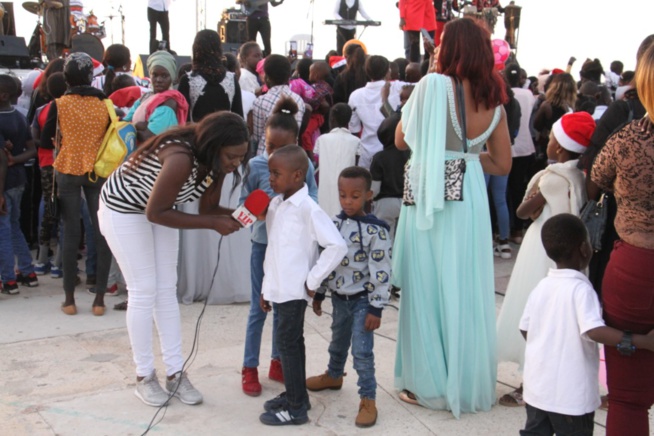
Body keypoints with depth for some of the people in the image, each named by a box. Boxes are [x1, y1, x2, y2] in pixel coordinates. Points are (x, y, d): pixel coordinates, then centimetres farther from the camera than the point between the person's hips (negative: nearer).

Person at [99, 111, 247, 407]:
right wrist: (213, 224, -31)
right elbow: (155, 213, -30)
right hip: (123, 208, -7)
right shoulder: (181, 159, -39)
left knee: (167, 289, 6)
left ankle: (175, 373, 13)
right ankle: (144, 376, 10)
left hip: (158, 207, 7)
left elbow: (207, 208, -6)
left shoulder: (215, 160, -15)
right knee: (144, 291, -4)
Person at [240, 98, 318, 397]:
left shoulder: (304, 165, -7)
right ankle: (250, 368, 18)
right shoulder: (256, 165, -9)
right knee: (259, 307, 5)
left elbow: (313, 199, -3)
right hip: (264, 243, -2)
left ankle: (277, 362, 30)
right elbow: (244, 202, -3)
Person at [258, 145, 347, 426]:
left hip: (294, 290, -8)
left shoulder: (307, 208, -17)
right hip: (278, 288, 8)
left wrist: (313, 281, -16)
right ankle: (295, 395, 30)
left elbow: (337, 246, -22)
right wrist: (266, 287, 15)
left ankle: (296, 408, 9)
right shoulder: (275, 205, 8)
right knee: (292, 342, 17)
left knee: (287, 343, -2)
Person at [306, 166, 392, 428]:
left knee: (362, 352, -6)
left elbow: (381, 271, -18)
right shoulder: (334, 224, 1)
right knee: (338, 342, 26)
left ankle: (368, 400, 6)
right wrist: (319, 294, 12)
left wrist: (376, 308, -19)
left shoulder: (375, 230, -18)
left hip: (362, 300, -6)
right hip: (339, 298, 6)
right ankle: (333, 376, 50)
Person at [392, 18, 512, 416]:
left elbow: (401, 140, -2)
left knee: (428, 290, 7)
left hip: (431, 198, -4)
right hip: (471, 200, 5)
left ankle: (429, 384, 16)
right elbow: (502, 165, 10)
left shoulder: (433, 85, -10)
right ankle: (468, 381, 25)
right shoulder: (494, 98, 6)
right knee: (467, 290, 14)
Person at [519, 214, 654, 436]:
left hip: (537, 386, 6)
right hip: (570, 392, -6)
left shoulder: (541, 287, 1)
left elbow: (525, 329, 8)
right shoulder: (580, 289, -19)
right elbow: (594, 331, -32)